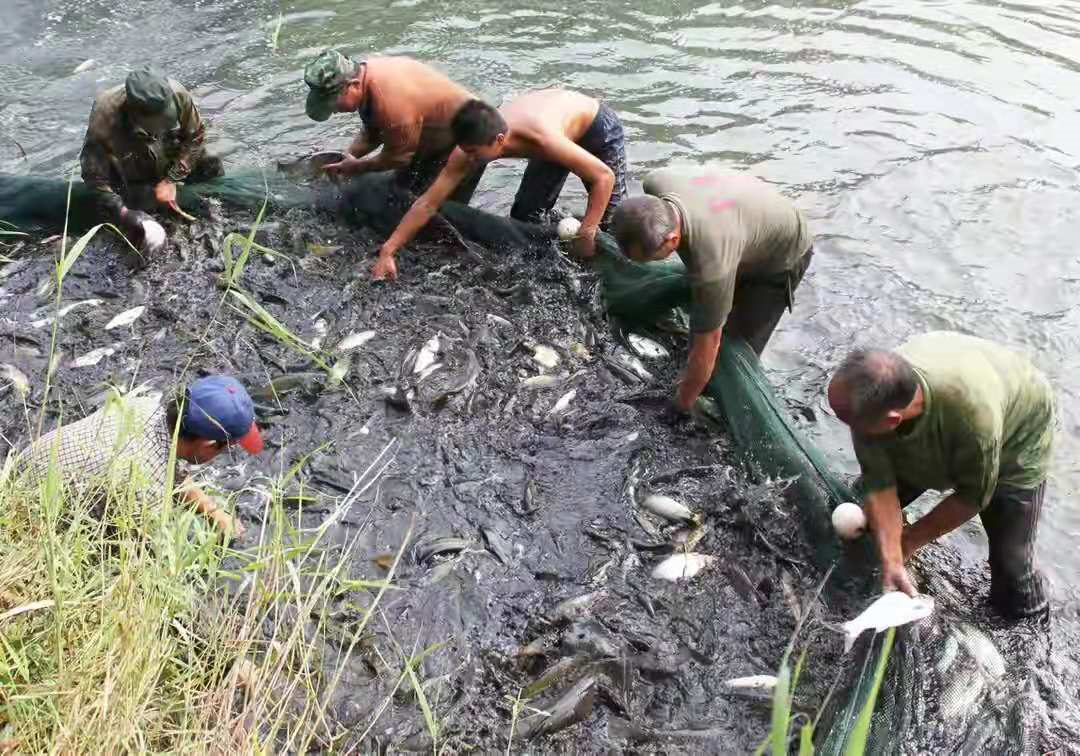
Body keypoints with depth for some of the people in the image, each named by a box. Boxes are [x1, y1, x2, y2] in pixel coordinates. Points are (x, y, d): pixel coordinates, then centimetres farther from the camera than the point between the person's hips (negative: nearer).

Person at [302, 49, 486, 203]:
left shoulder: (392, 105, -39)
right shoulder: (363, 73, -10)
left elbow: (396, 158, -22)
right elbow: (372, 133, 4)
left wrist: (356, 167, -8)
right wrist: (345, 160, -6)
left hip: (463, 146, -9)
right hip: (434, 136, 9)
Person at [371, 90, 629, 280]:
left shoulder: (543, 138, -46)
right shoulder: (475, 143, -28)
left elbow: (604, 176, -37)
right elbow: (428, 204, -23)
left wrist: (586, 234, -39)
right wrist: (386, 252, -26)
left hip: (596, 125, -5)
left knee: (610, 223, -3)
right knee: (524, 215, 1)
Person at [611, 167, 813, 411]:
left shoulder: (712, 261, -47)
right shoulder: (655, 184, -29)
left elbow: (708, 344, -33)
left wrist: (683, 404, -18)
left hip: (780, 256, -7)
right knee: (702, 316, 12)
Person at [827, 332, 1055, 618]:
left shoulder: (973, 412, -46)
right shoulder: (871, 401, -36)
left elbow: (974, 495, -28)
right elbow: (880, 485, -26)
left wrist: (911, 539, -17)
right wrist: (891, 561, -33)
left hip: (1016, 436, -3)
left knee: (1010, 560, -5)